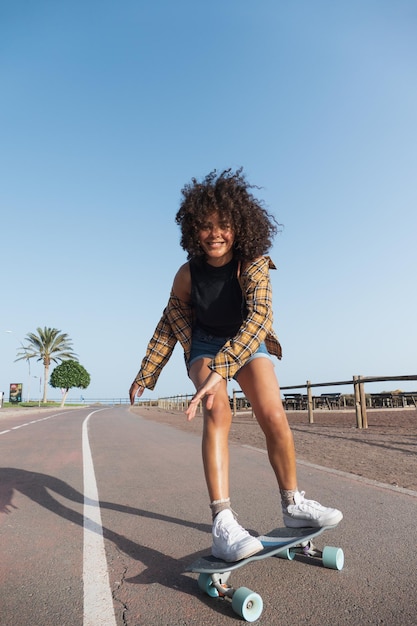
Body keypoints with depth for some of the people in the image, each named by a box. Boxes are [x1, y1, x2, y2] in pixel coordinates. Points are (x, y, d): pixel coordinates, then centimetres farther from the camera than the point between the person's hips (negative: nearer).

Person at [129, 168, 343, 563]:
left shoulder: (255, 264, -25)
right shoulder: (188, 274, -20)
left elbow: (259, 316, -39)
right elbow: (169, 325, -8)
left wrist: (221, 369, -50)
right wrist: (145, 376, -8)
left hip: (249, 344, 1)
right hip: (205, 345, 0)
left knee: (274, 417, -11)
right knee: (217, 413, -25)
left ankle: (293, 505, 11)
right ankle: (222, 523, -24)